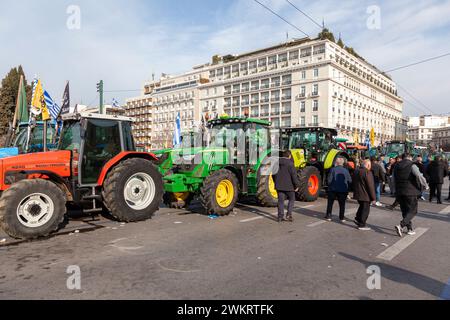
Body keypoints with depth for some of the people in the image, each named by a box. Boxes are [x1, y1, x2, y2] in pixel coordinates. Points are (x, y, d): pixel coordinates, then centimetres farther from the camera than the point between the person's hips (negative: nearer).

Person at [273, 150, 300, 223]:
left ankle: (280, 217, 11)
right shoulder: (290, 163, -14)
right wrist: (297, 185, -7)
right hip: (288, 186, -5)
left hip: (279, 186, 5)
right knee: (292, 199, 13)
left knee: (281, 201, 10)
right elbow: (294, 175, -15)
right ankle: (289, 215, 5)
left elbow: (274, 174, 15)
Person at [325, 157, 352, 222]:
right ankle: (342, 217, 13)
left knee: (330, 203, 11)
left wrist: (329, 186, 4)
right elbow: (349, 181, 2)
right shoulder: (346, 171, -1)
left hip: (333, 190, -2)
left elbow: (329, 180, -12)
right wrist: (347, 188, 16)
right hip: (343, 190, 2)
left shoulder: (333, 170, -10)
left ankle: (328, 216, 14)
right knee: (342, 204, 10)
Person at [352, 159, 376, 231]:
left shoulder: (356, 171, 8)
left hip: (357, 194, 8)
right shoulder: (367, 172, -19)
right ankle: (362, 225, 8)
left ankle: (357, 219, 24)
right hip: (365, 195, -8)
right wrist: (373, 197, -13)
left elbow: (354, 183, 17)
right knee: (365, 209, 3)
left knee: (362, 207, 25)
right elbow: (370, 186, -19)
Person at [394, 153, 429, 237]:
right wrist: (425, 186, -3)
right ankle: (401, 226, -15)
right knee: (412, 211, 1)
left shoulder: (396, 167, 11)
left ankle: (410, 229, 22)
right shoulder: (412, 165, -9)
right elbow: (419, 176, -18)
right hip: (411, 192, -6)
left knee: (405, 211, 15)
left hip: (399, 192, 6)